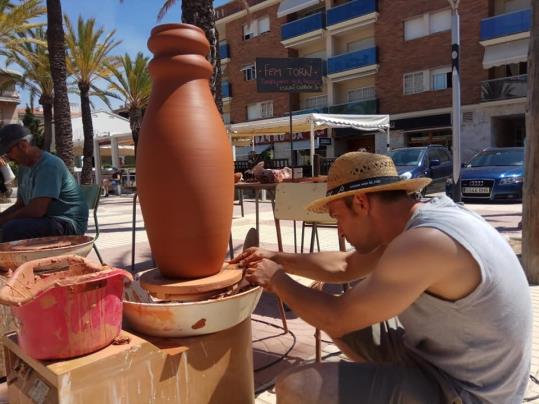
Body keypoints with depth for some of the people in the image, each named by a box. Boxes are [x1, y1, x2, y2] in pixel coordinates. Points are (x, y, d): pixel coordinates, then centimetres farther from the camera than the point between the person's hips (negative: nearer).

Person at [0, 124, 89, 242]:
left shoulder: (49, 165, -17)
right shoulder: (24, 167, 13)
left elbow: (37, 210, -24)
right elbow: (19, 205, 19)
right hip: (46, 220, 10)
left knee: (12, 229, -28)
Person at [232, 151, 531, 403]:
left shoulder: (426, 242, -30)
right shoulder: (425, 219, 1)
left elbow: (335, 318, -23)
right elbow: (345, 266, 11)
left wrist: (277, 280, -7)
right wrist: (277, 258, 8)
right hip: (440, 358, 9)